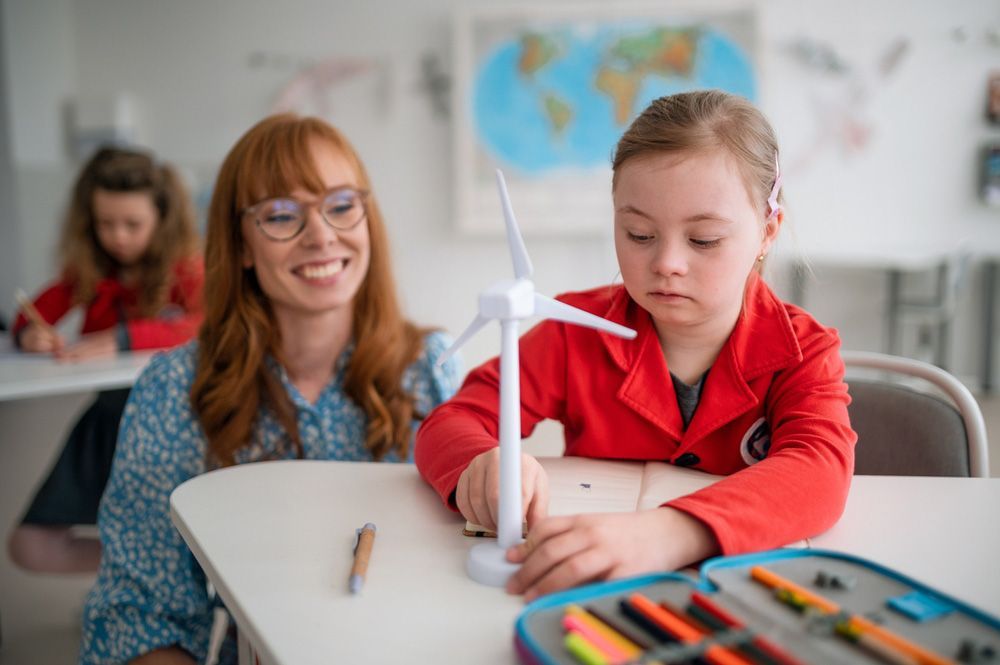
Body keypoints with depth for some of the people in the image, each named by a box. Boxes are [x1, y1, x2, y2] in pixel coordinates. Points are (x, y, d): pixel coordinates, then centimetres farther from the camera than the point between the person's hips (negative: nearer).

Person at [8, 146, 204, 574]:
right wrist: (31, 335, -16)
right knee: (30, 548, -4)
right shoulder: (87, 273, 11)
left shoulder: (185, 270, -3)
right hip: (106, 416, 5)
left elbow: (206, 326, -21)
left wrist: (120, 339, -33)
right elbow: (29, 320, 9)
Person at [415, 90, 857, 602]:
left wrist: (666, 533, -46)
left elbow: (820, 470, -27)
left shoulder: (800, 352, -8)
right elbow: (448, 425, -6)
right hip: (588, 602, 2)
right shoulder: (580, 331, -4)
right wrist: (483, 467, -32)